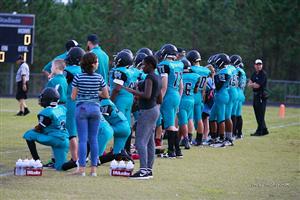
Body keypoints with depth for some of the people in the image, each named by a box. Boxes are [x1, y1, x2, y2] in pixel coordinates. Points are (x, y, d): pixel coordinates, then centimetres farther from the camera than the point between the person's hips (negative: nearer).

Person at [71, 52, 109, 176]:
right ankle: (93, 168, 9)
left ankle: (82, 168, -2)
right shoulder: (99, 78, -3)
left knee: (82, 139, 0)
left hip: (81, 109, -2)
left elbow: (73, 97, -4)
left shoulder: (78, 78, -7)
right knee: (93, 139, 8)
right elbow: (106, 95, 3)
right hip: (95, 109, 2)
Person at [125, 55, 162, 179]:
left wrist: (133, 91, -15)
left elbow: (147, 95, -26)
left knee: (140, 141, -11)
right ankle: (149, 169, 15)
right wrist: (140, 96, 22)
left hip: (147, 111, -10)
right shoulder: (158, 78, 15)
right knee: (149, 141, 12)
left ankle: (144, 170, -17)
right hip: (155, 110, 10)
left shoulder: (150, 77, -14)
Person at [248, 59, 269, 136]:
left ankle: (259, 131, -3)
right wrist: (254, 84, -11)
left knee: (260, 115, -6)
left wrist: (252, 84, 2)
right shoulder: (254, 74, 14)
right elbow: (249, 84, 7)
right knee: (257, 114, 12)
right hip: (255, 95, 9)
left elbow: (257, 86, -16)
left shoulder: (263, 74, -11)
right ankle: (264, 130, 19)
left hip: (261, 96, -9)